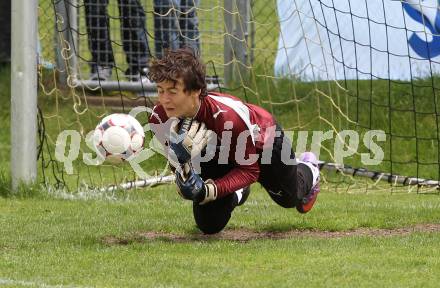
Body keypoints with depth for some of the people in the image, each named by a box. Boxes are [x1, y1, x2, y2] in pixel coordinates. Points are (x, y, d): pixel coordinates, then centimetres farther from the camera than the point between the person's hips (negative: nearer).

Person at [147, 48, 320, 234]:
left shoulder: (226, 115, -48)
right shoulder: (158, 119, -34)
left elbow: (249, 170, -36)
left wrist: (212, 189, -51)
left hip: (263, 140, -3)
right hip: (217, 155, 3)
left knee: (289, 198, 23)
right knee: (209, 224, -7)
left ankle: (309, 170, 62)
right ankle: (237, 195, 29)